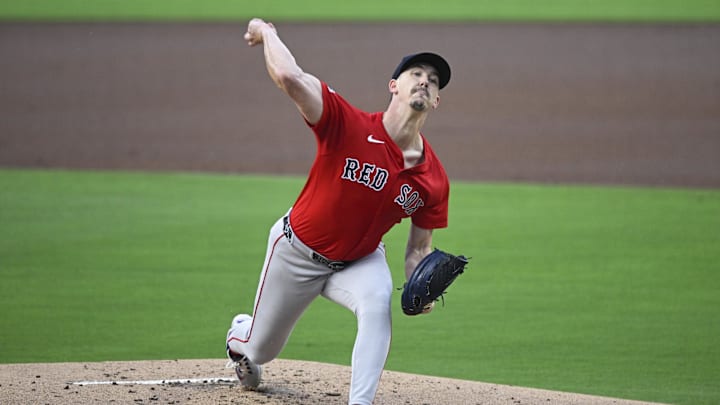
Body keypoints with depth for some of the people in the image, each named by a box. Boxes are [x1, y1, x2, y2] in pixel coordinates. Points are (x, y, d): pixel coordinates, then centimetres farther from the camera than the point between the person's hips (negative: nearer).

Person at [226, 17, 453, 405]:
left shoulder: (433, 180, -16)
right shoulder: (349, 125, -29)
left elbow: (419, 246, -5)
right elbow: (289, 78, -42)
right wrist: (266, 32, -26)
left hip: (360, 260, 2)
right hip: (297, 251, -2)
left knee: (377, 303, -34)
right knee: (262, 349, 16)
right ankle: (240, 335, 56)